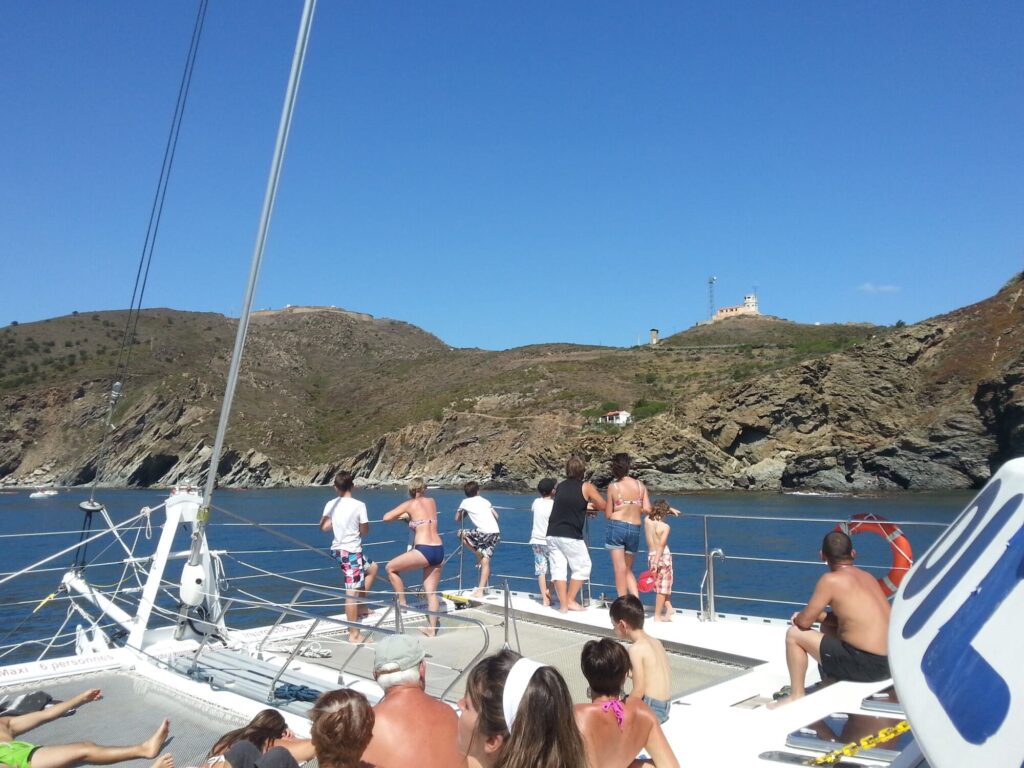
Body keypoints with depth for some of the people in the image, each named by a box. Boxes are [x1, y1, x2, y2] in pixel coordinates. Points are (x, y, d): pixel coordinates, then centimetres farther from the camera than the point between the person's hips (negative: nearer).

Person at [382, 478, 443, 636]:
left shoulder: (409, 504, 1)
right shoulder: (432, 501, 16)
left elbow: (386, 518, 4)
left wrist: (401, 515, 22)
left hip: (424, 551, -6)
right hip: (439, 550, 6)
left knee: (391, 568, 14)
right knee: (431, 592, 13)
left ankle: (402, 603, 18)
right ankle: (432, 628, 14)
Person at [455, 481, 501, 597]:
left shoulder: (465, 502, 10)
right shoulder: (485, 501, 19)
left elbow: (457, 519, 20)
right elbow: (496, 516, 20)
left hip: (484, 533, -5)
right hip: (496, 533, 5)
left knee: (462, 534, 18)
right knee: (485, 561, 9)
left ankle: (479, 555, 10)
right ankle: (480, 590, 4)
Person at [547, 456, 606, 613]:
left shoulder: (560, 486, 13)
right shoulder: (586, 487, -2)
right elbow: (603, 506, -2)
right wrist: (592, 506, 19)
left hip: (553, 534, 5)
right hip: (571, 536, -5)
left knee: (558, 568, 7)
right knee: (582, 567, 11)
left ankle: (563, 604, 6)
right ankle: (570, 601, 11)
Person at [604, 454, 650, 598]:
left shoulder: (613, 486, -4)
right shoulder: (640, 485, 4)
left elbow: (608, 515, -2)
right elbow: (647, 509, -2)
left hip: (616, 527, -3)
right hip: (635, 530, 3)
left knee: (620, 569, 3)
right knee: (628, 570, 18)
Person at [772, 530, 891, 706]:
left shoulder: (831, 580, -12)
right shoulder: (867, 577, 11)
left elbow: (804, 622, -8)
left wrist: (797, 618, 14)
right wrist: (819, 616, 17)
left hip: (866, 665, -8)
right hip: (889, 661, 8)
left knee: (794, 634, 2)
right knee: (827, 627, 30)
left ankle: (797, 696, 9)